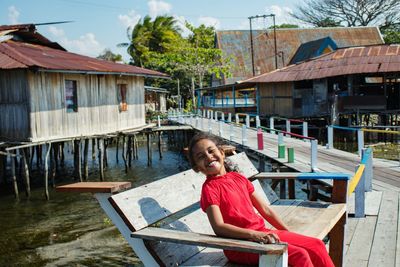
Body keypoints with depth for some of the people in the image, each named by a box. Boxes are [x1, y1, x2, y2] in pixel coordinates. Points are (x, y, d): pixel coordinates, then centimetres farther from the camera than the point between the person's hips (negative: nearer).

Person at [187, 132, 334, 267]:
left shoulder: (238, 178, 13)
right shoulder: (209, 188, -8)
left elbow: (265, 209, 15)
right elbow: (219, 227, -21)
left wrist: (290, 234, 11)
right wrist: (254, 235, -29)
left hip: (262, 233, 8)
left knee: (316, 245, 1)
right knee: (299, 254, -21)